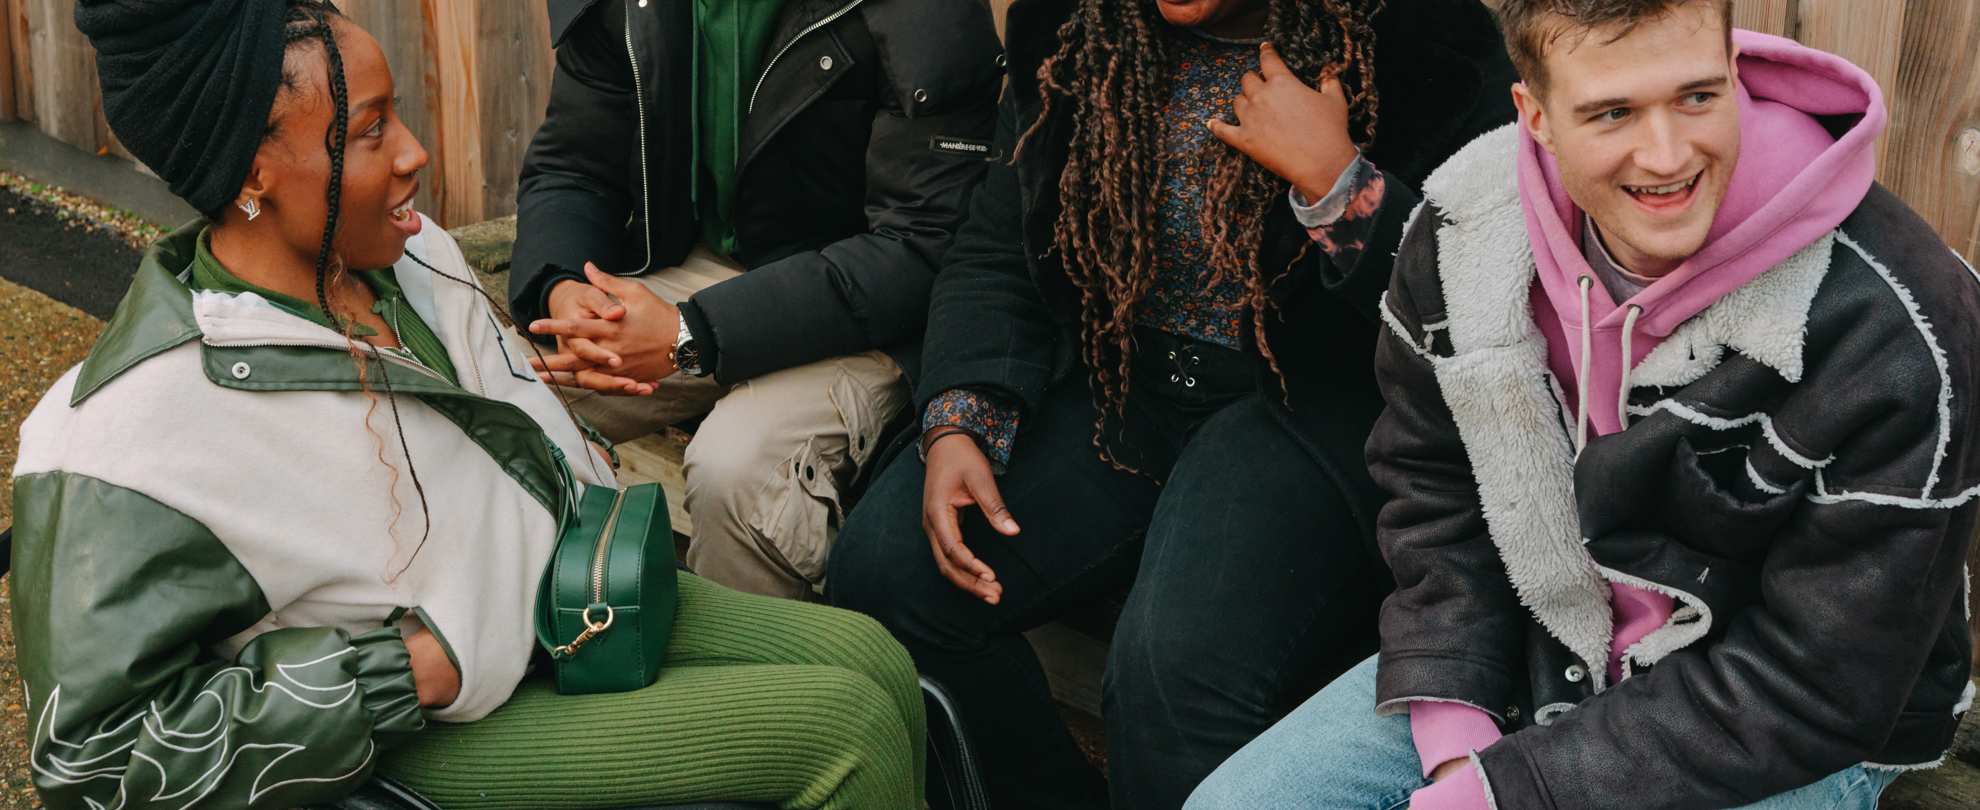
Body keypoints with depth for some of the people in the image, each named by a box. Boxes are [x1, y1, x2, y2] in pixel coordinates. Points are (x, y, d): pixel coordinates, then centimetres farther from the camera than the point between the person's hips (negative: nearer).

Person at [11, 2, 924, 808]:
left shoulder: (406, 253, -3)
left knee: (874, 658, 0)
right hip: (463, 722, -7)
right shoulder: (138, 434, -26)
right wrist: (414, 673, -23)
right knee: (847, 726, -13)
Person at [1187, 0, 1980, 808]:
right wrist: (1451, 729, -10)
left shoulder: (1895, 331, -25)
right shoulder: (1462, 228, -11)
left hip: (1788, 741, -4)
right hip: (1540, 649, 4)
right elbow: (1432, 482, 3)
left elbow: (1813, 687, -22)